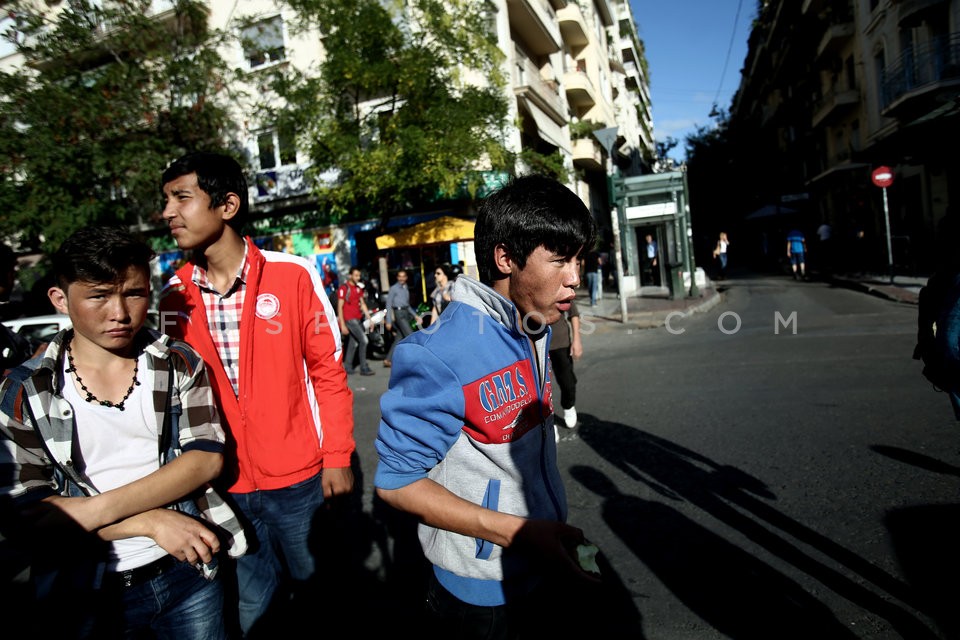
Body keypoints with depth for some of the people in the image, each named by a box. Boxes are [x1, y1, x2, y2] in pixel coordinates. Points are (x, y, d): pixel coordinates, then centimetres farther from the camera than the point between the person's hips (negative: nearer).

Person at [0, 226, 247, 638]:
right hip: (89, 600, -1)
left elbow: (206, 460, -11)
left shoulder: (180, 365, -4)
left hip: (187, 570, 1)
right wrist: (151, 521, -19)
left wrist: (101, 509, -21)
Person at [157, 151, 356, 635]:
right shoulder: (172, 297, 0)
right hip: (222, 486, 3)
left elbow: (328, 372, -5)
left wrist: (338, 457, -6)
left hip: (299, 477, -2)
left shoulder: (293, 275, -10)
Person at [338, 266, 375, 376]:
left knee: (353, 343, 10)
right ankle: (364, 368, -7)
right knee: (363, 340, -13)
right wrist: (342, 325, -16)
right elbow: (340, 307, -12)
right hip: (349, 320, -8)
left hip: (358, 319, 8)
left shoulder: (359, 288, 14)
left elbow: (363, 304, 20)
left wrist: (369, 318, 13)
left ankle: (348, 367, 20)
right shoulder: (344, 288, -10)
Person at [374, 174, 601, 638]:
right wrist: (516, 531, -27)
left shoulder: (538, 330, -2)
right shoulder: (442, 355, -28)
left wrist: (551, 537, 11)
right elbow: (396, 481, -21)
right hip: (483, 598, -7)